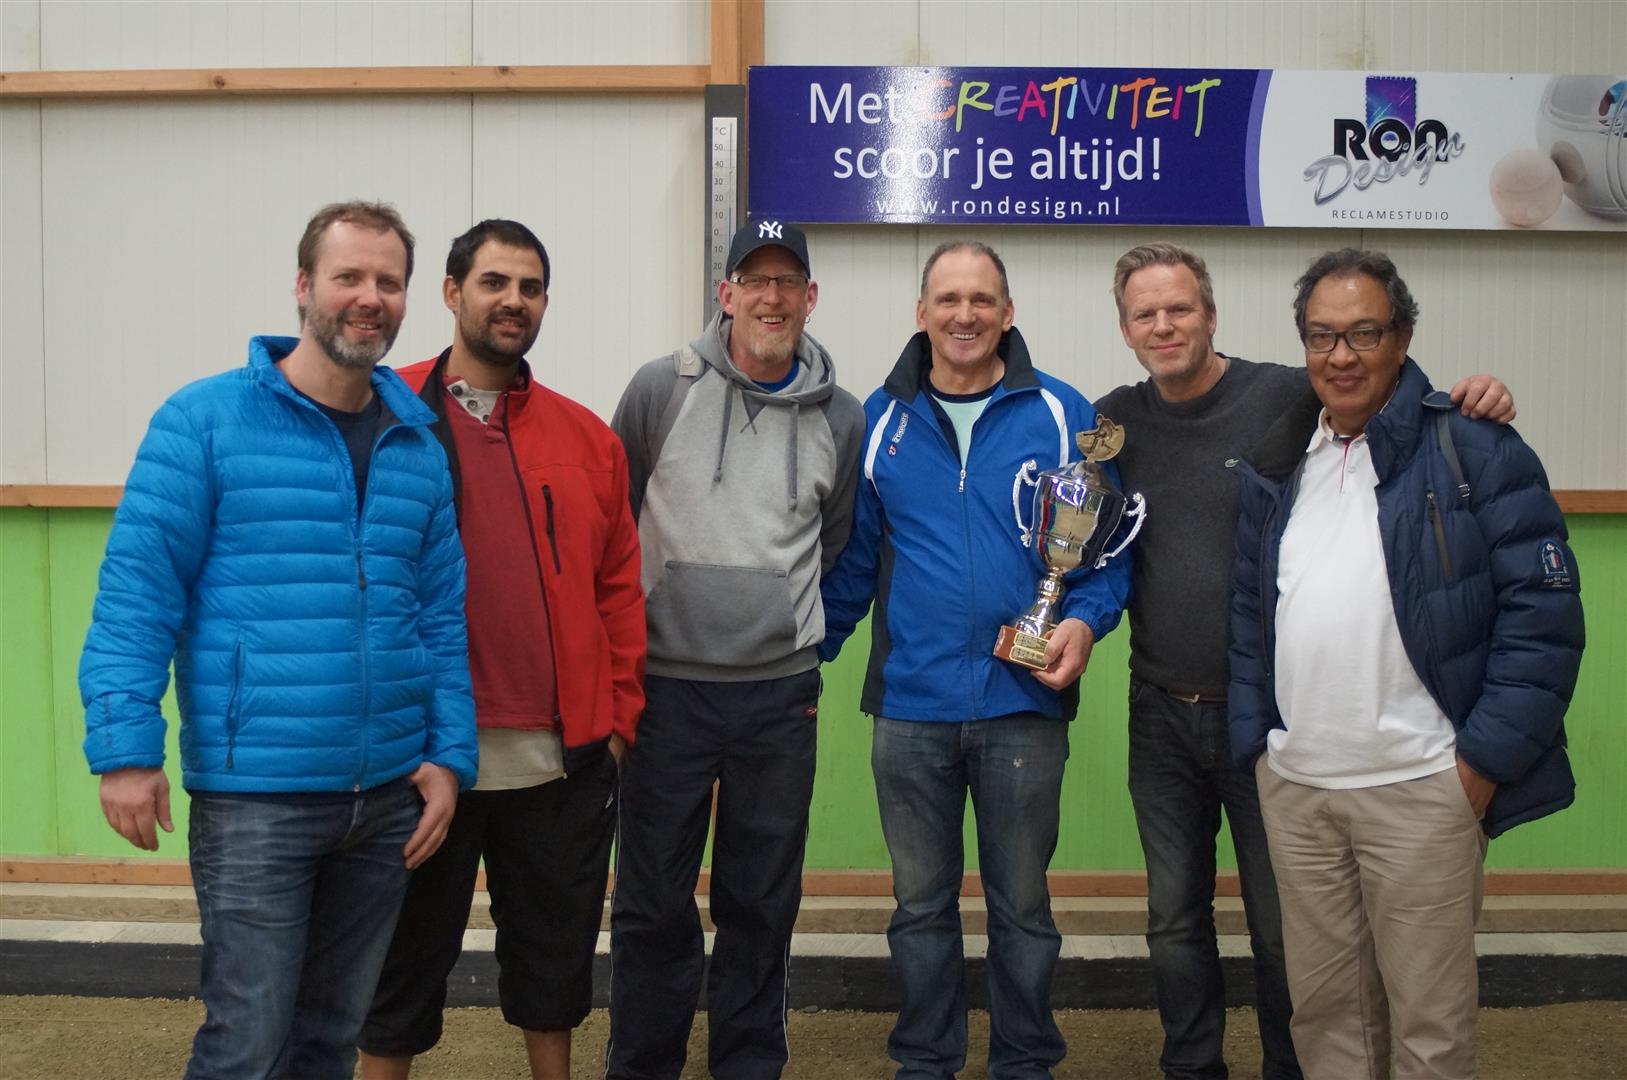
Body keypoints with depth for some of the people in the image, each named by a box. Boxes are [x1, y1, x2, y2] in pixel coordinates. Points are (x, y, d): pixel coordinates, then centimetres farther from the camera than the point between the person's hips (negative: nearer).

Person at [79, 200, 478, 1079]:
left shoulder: (419, 447, 7)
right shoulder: (204, 420, -5)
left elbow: (442, 614, 9)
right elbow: (137, 589, -8)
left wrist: (449, 755, 2)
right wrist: (125, 746, -15)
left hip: (389, 798, 5)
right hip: (254, 796, -4)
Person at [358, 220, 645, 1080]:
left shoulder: (587, 437, 7)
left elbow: (619, 587, 8)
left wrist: (621, 715, 4)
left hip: (566, 758, 3)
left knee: (556, 951, 17)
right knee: (407, 955, 13)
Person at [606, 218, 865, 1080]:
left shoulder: (841, 419, 3)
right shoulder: (661, 389, -3)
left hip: (781, 694, 2)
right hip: (667, 686, -1)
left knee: (762, 902, 11)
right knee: (652, 901, 7)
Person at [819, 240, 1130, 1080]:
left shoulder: (1060, 415, -2)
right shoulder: (881, 420, 4)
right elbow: (853, 557, 8)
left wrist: (1086, 619, -16)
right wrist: (808, 655, 3)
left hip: (1023, 703, -1)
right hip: (908, 704, 2)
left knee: (1021, 905, 12)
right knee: (920, 905, 14)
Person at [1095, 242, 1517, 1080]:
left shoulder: (1288, 396, -10)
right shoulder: (1114, 420, 3)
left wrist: (1476, 405, -25)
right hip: (1162, 715, 4)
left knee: (1281, 924, 9)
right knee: (1174, 917, 16)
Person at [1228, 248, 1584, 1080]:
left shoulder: (1474, 449, -5)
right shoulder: (1273, 468, 12)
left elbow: (1544, 608, -9)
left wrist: (1487, 757, -12)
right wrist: (1254, 743, 7)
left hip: (1422, 788, -5)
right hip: (1292, 788, 5)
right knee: (1322, 1008, 16)